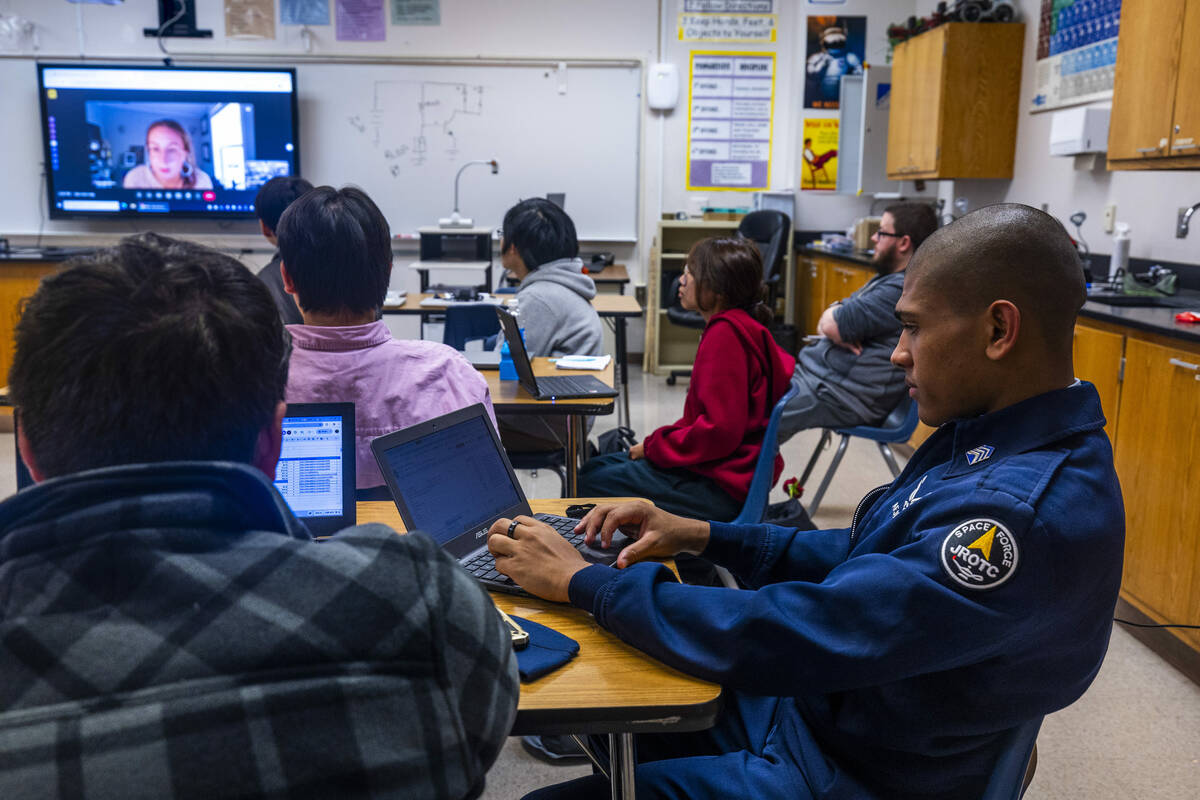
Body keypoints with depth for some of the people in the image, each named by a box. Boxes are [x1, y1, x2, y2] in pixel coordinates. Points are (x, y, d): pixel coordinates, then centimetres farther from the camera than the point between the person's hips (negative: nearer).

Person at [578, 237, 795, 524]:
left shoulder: (725, 334, -21)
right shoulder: (736, 326, 11)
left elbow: (721, 429, -25)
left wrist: (653, 446, -12)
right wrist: (659, 441, 8)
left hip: (723, 486, -11)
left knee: (591, 483, -6)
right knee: (595, 467, 15)